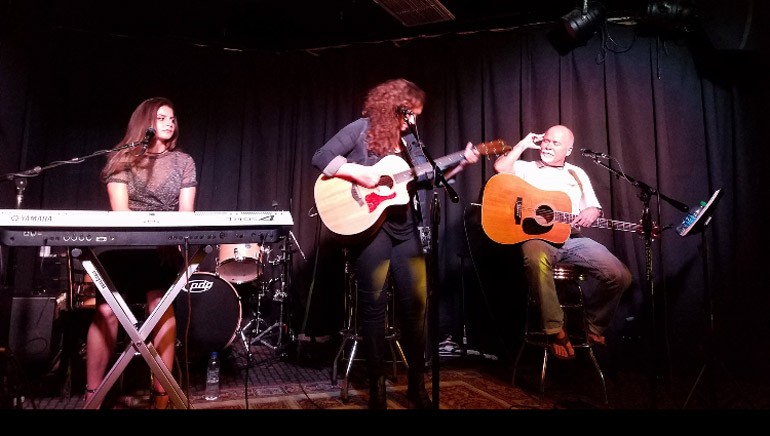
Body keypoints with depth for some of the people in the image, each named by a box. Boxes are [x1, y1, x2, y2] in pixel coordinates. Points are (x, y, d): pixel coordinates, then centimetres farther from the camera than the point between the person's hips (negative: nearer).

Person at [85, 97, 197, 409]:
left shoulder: (183, 161, 10)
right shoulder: (122, 159, 6)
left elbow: (186, 212, 3)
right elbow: (120, 210, -5)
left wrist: (175, 240, -15)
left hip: (165, 246, 0)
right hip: (124, 243, 0)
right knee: (106, 311, -11)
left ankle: (161, 396, -7)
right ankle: (92, 395, 1)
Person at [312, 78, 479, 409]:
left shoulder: (407, 140, 15)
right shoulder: (362, 129, -2)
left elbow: (428, 178, 16)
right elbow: (321, 158, -10)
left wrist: (461, 163, 7)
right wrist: (359, 173, -21)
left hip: (404, 226, 6)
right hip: (368, 223, -6)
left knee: (416, 302, 5)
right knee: (374, 303, 0)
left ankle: (416, 383, 19)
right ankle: (376, 385, 13)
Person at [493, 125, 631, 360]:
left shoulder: (577, 173, 24)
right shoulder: (527, 168, 14)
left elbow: (594, 207, 20)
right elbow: (500, 167, -7)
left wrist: (591, 212, -5)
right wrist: (525, 144, 5)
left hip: (573, 238, 4)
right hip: (538, 236, -4)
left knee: (620, 276, -15)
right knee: (536, 259, -42)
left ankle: (593, 326, 10)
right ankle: (555, 330, -26)